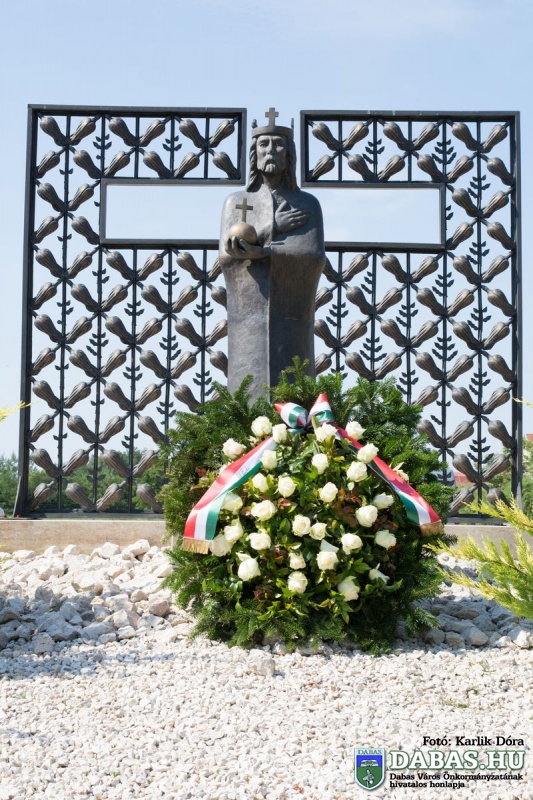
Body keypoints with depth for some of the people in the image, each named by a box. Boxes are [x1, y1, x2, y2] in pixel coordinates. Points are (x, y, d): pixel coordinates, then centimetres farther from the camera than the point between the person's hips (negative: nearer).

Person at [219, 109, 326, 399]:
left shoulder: (308, 204, 10)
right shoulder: (236, 202, 13)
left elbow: (314, 258, -8)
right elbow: (227, 257, -3)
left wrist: (257, 251, -15)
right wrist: (273, 229, -8)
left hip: (291, 326, 0)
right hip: (248, 327, 1)